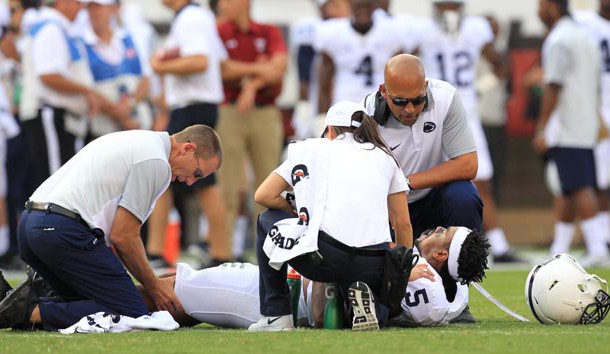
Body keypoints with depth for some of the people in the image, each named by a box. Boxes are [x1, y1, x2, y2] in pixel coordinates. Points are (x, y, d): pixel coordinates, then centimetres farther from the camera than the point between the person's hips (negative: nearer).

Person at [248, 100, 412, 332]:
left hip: (324, 258, -2)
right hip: (374, 266, 2)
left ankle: (276, 315, 20)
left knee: (267, 221, 28)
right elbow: (403, 223, 19)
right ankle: (366, 301, -5)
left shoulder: (311, 149, 18)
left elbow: (263, 196, 16)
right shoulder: (384, 156, 23)